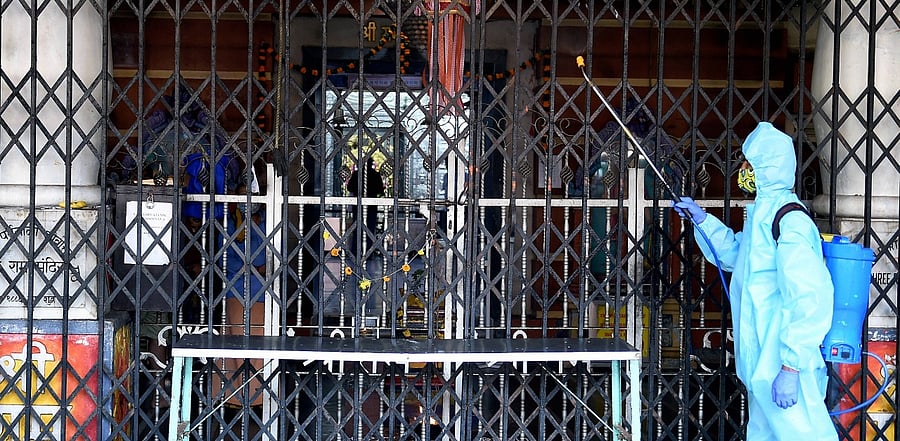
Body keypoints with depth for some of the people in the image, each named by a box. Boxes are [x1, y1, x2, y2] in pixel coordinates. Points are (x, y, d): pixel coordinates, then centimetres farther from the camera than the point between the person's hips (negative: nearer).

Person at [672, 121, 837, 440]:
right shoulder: (763, 214, 11)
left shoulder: (789, 220, -19)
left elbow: (810, 299, -26)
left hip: (781, 367, -10)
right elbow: (733, 254, 31)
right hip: (761, 363, 10)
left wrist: (790, 367, -27)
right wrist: (702, 220, 20)